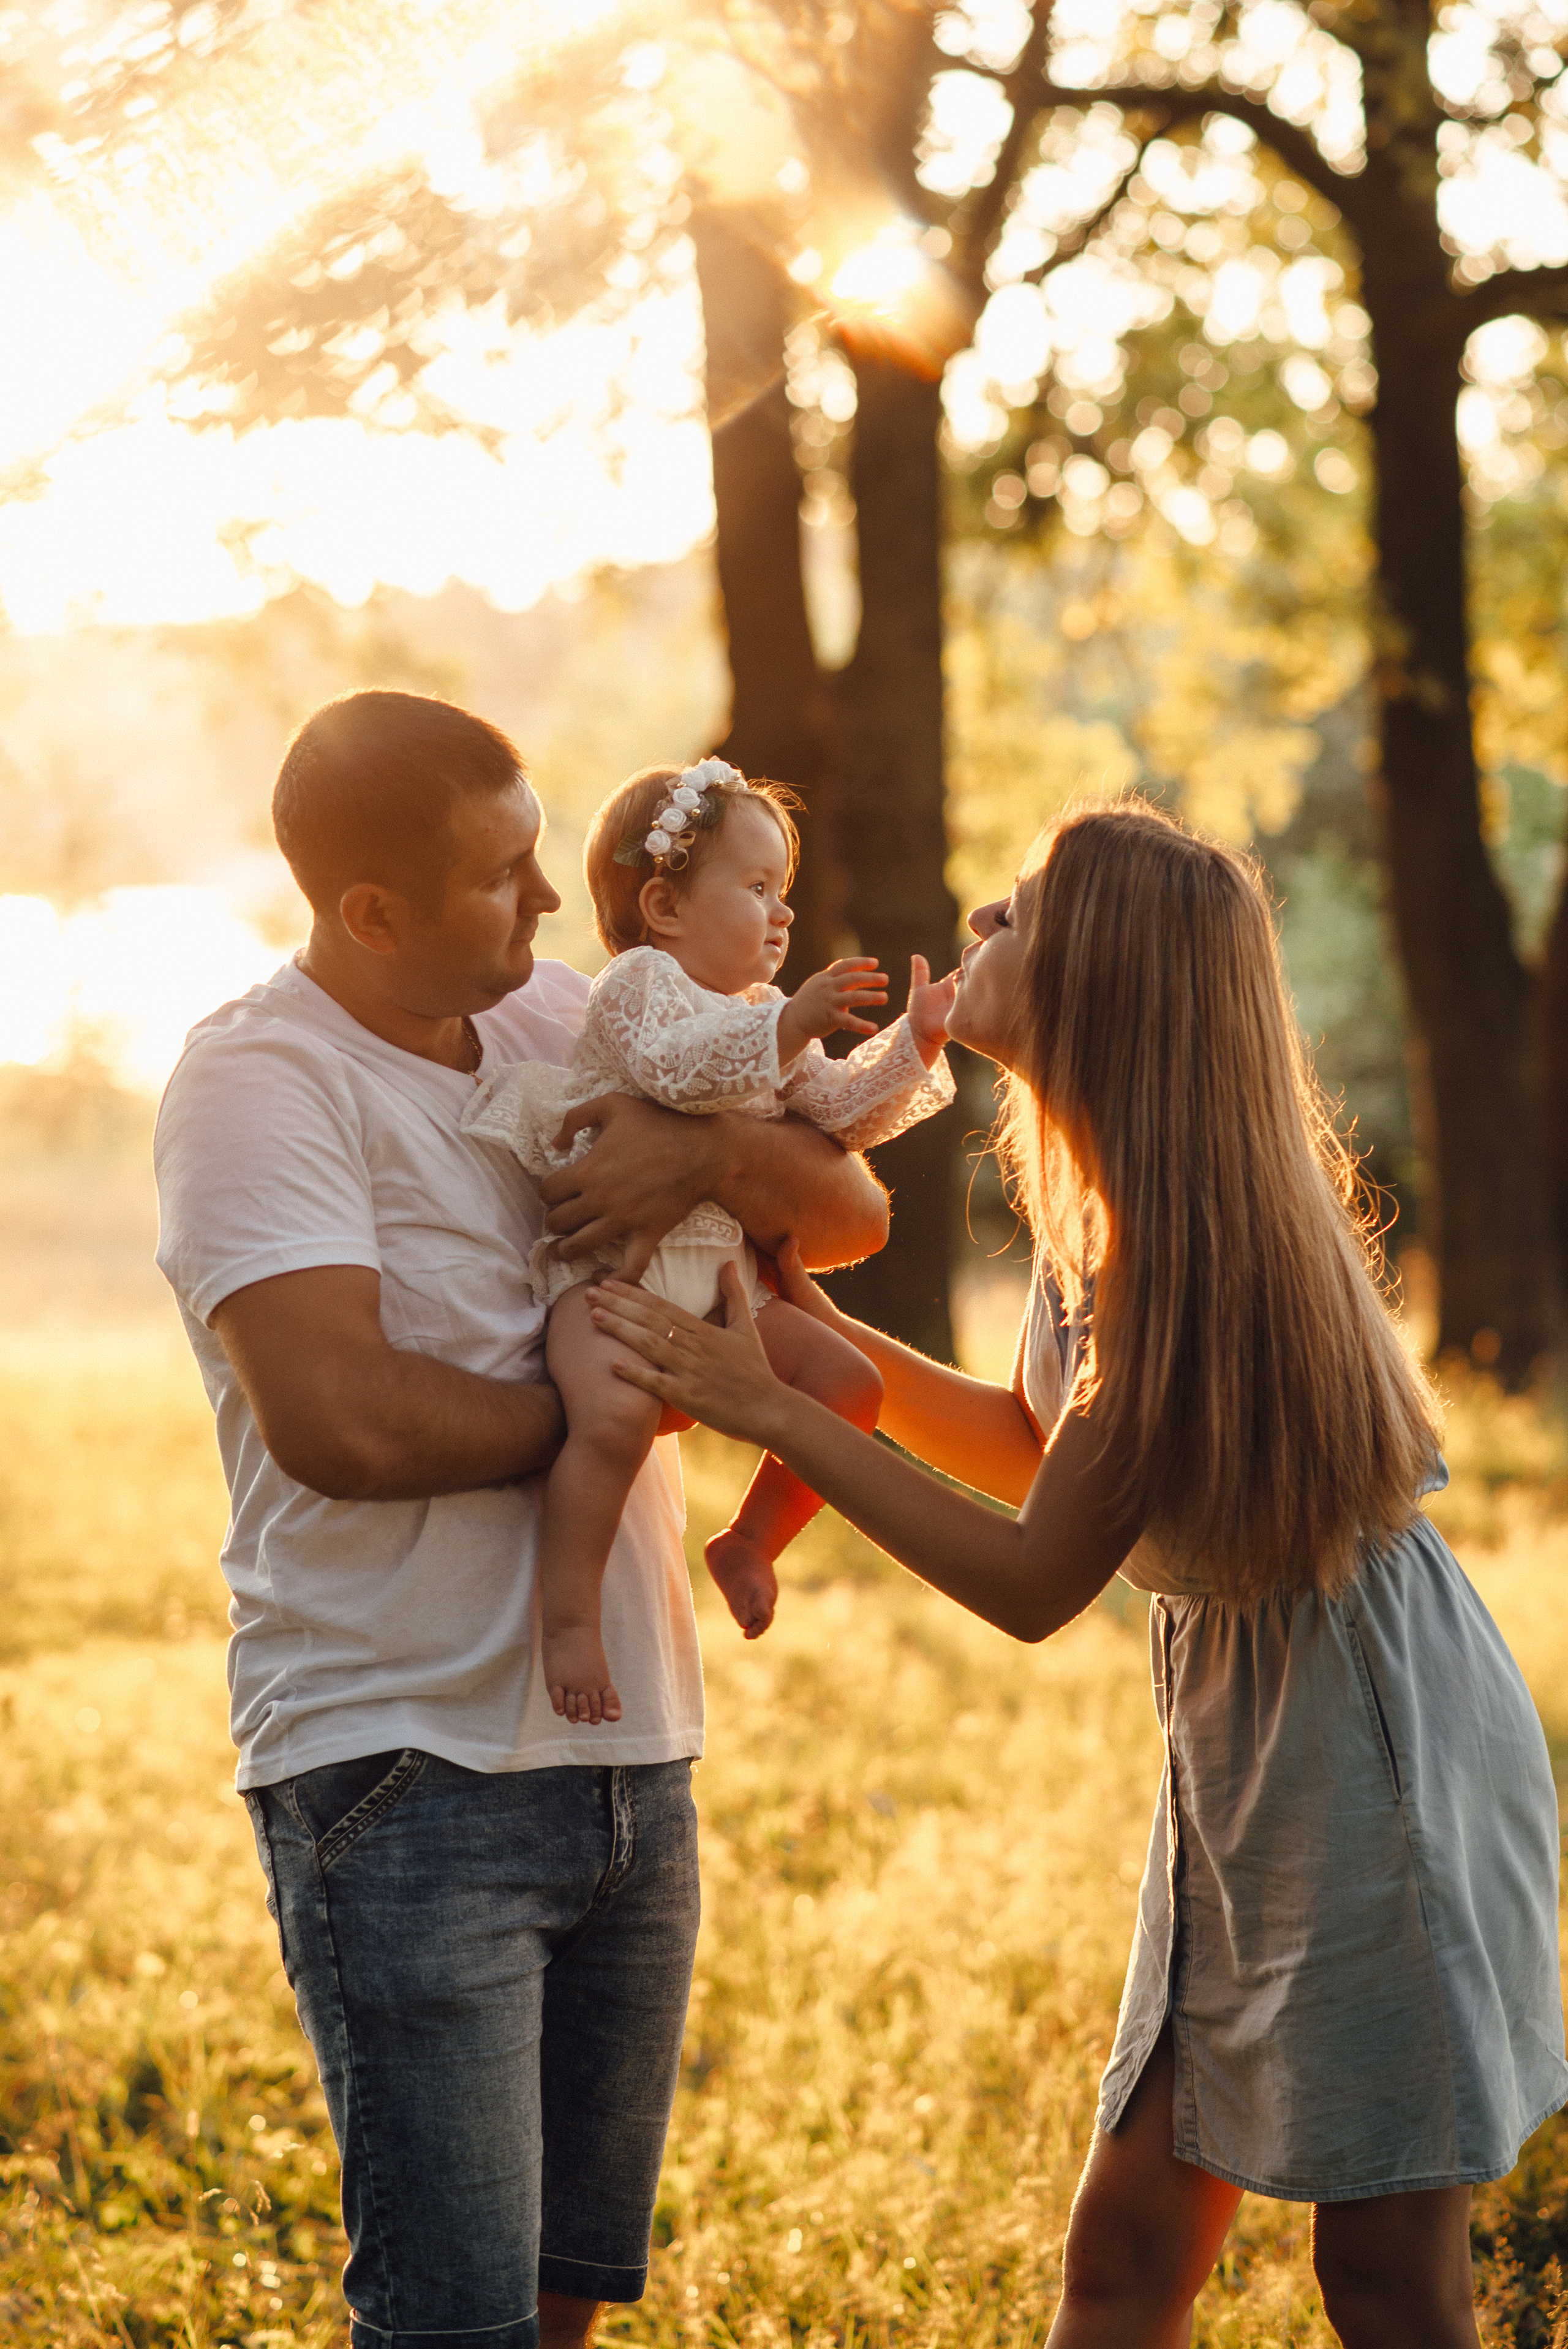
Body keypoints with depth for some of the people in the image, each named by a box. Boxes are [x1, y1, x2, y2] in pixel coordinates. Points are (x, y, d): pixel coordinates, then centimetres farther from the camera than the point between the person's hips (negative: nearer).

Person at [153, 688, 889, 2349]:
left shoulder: (563, 1021, 10)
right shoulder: (261, 1078, -12)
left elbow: (852, 1216, 11)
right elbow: (340, 1421, -25)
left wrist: (714, 1151, -11)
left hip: (631, 1759, 7)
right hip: (406, 1776, -7)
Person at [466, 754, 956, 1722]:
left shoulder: (770, 1019, 22)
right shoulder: (639, 982, -3)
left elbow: (842, 1112, 18)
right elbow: (673, 1067, -23)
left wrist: (914, 1044, 5)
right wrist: (791, 1025, -30)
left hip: (723, 1279, 8)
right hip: (609, 1267, -8)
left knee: (849, 1381, -3)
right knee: (617, 1414, -34)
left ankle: (751, 1541, 13)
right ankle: (569, 1616, -27)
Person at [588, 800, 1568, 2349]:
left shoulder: (1195, 1236, -25)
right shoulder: (1105, 1202, 2)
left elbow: (1032, 1582, -21)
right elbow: (1038, 1447, 17)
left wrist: (770, 1410, -20)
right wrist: (818, 1329, 7)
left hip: (1382, 1749, -9)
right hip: (1242, 1744, 9)